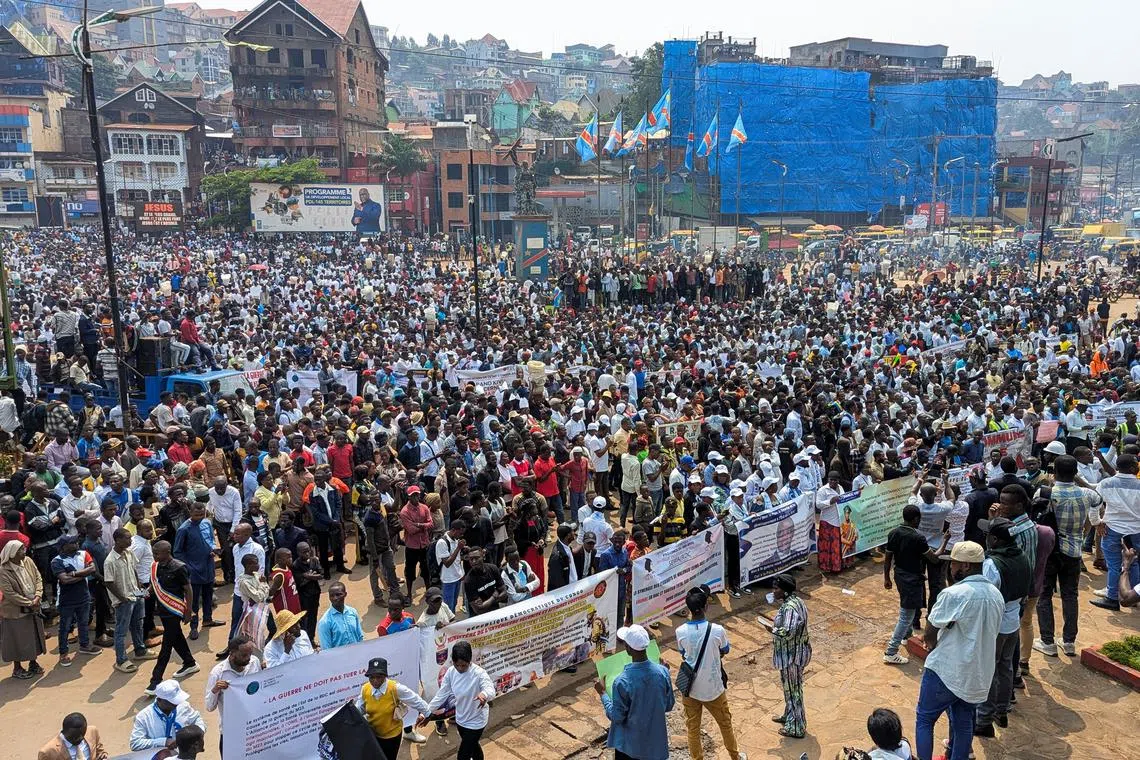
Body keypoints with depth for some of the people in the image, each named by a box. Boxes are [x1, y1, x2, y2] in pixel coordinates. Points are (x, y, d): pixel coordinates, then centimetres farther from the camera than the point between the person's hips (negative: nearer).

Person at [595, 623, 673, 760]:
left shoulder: (622, 681, -28)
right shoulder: (662, 672, -15)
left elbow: (616, 717, -16)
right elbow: (669, 706, 0)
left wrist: (602, 693, -4)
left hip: (629, 744, -3)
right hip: (655, 741, 4)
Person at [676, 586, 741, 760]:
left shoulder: (681, 632, -17)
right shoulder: (717, 630, -22)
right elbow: (724, 652, -2)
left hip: (690, 688, 1)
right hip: (713, 688, 0)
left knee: (692, 728, 18)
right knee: (725, 723, 24)